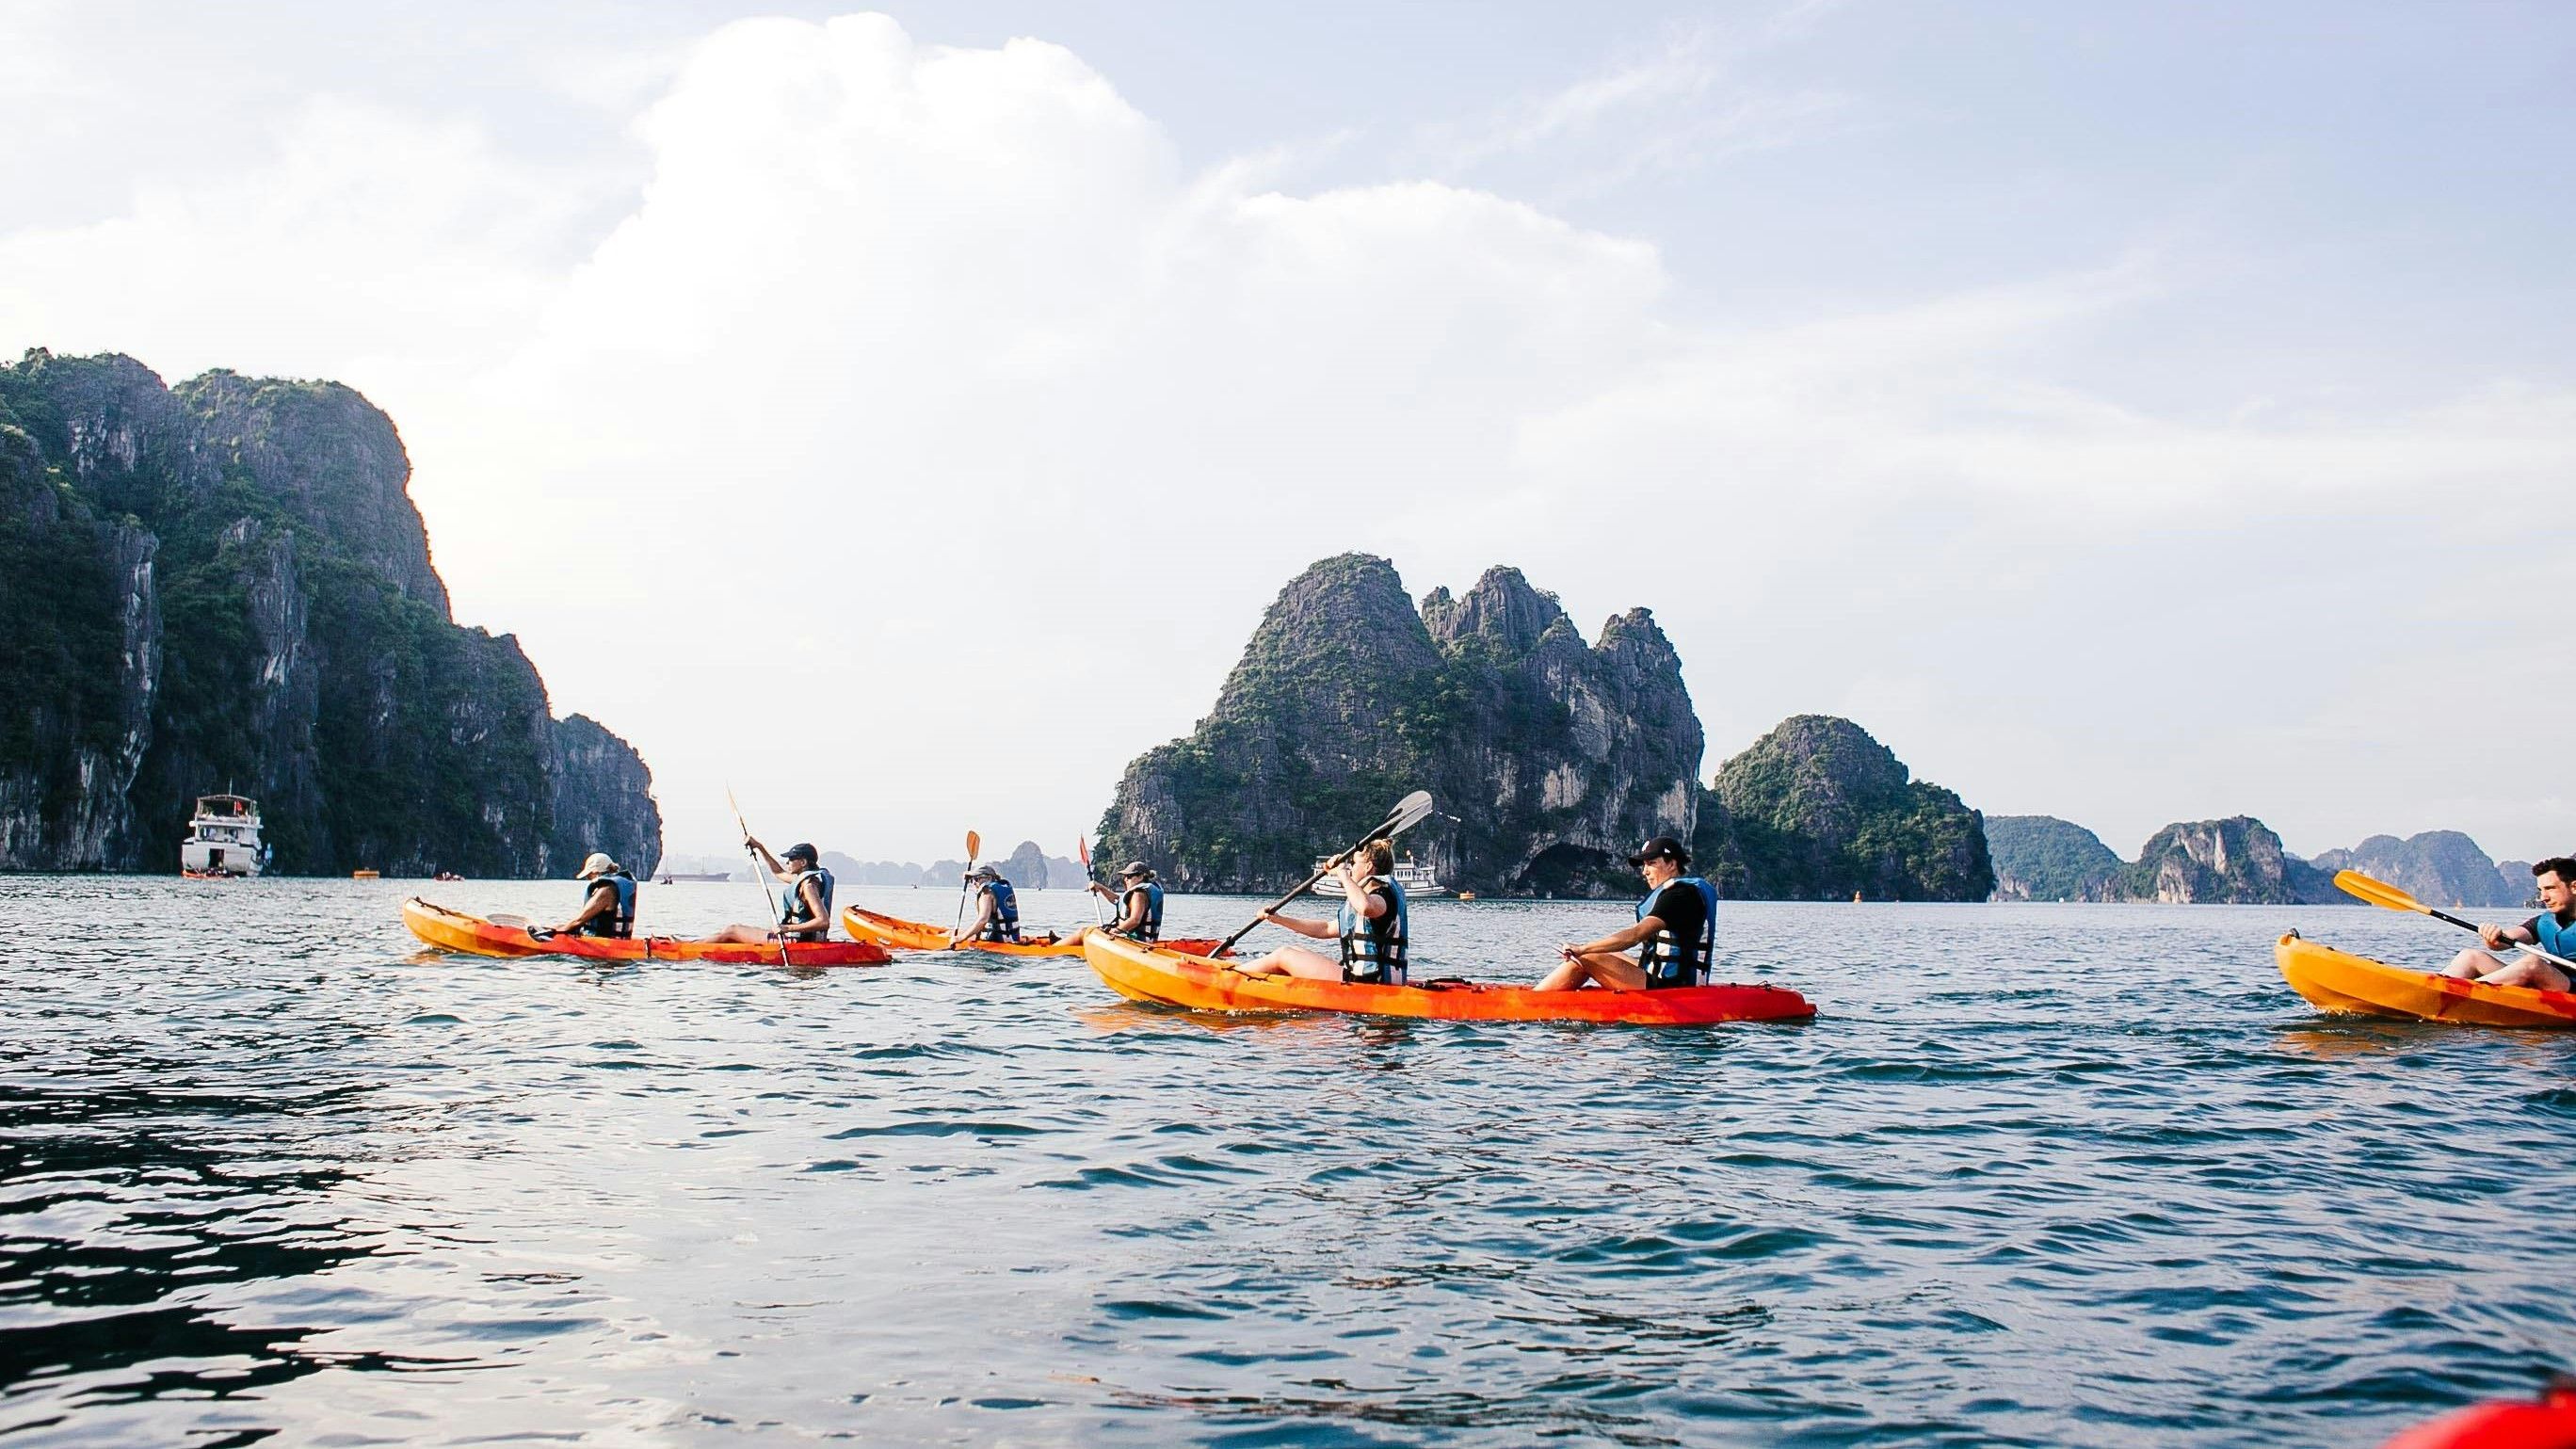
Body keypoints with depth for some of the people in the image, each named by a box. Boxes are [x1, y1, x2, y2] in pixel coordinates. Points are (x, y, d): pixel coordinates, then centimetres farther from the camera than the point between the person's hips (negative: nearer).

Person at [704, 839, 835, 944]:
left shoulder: (808, 885, -18)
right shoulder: (803, 879, 12)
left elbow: (824, 922, -29)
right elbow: (778, 872, 29)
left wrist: (789, 928, -31)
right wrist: (759, 847, 25)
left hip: (794, 941, -10)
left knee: (730, 931, 1)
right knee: (736, 929, 22)